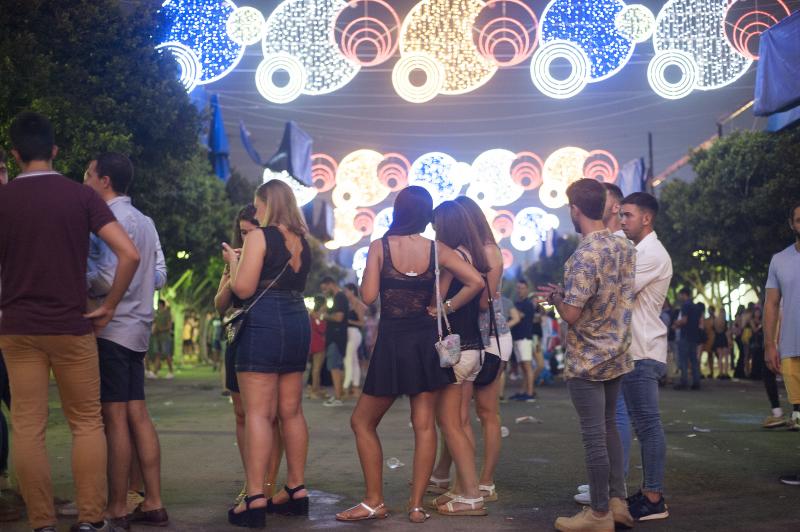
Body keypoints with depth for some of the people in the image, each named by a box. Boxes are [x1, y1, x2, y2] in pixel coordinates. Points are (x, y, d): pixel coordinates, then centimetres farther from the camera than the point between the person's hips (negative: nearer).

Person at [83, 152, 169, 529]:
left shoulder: (112, 219, -12)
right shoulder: (145, 222, 16)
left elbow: (108, 276, -19)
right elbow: (160, 275, 16)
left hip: (111, 329, -9)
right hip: (137, 330, 9)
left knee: (114, 418, -6)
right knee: (137, 415, 10)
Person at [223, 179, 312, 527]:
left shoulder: (259, 237, -7)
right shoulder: (302, 241, 14)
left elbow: (243, 289, -12)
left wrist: (233, 260, 6)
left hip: (264, 323, -7)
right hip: (298, 322, 7)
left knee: (258, 413, -8)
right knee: (291, 411, 13)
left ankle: (255, 500, -12)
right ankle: (296, 491, 18)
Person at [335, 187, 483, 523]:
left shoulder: (380, 246, -7)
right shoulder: (436, 250, 0)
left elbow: (368, 296, -11)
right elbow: (475, 282, -7)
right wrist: (445, 308, 2)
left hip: (392, 343, -3)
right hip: (426, 341, 3)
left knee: (363, 422, 11)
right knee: (424, 425, 6)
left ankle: (374, 502, 9)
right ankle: (416, 505, 6)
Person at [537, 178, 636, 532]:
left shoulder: (584, 256, -22)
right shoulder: (626, 248, 3)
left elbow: (572, 314, -23)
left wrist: (555, 297, -2)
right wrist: (566, 293, 15)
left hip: (587, 361, -8)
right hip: (616, 356, 8)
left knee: (594, 436, 0)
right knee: (609, 427, 19)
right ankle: (618, 501, 24)